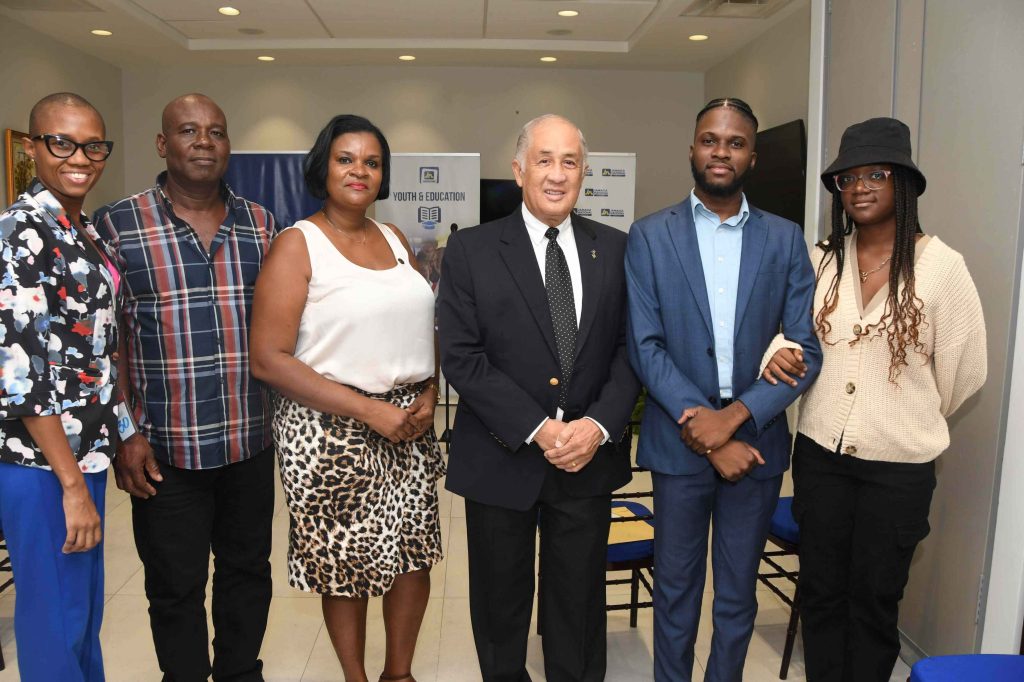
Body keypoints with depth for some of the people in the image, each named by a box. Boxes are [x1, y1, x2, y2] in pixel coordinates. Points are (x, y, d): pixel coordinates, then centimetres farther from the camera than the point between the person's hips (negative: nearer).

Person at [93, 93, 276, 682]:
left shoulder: (259, 224, 5)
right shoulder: (117, 225, -4)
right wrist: (126, 433, -9)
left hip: (250, 441, 3)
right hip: (165, 449, -3)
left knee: (248, 571, 18)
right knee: (176, 587, 13)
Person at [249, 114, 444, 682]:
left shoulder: (393, 238, 10)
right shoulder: (297, 243, -7)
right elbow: (268, 359, -14)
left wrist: (429, 394, -3)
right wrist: (369, 410, -17)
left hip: (409, 424, 5)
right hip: (331, 430, -5)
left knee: (416, 556, 13)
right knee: (347, 566, 9)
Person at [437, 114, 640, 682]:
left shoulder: (614, 249, 4)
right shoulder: (471, 250, -5)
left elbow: (629, 349, 2)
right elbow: (461, 358, -11)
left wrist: (599, 424, -14)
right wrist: (537, 429, -17)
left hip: (589, 458, 2)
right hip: (502, 459, -1)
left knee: (579, 603, 17)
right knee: (500, 603, 17)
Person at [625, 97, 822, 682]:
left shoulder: (785, 239, 2)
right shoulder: (650, 236, -2)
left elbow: (807, 350, -3)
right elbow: (645, 347, -7)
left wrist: (734, 417, -15)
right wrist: (702, 425, -15)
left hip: (756, 440, 1)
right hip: (681, 442, -1)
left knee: (738, 595, 16)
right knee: (676, 589, 15)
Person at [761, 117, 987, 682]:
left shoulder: (942, 266, -9)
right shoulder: (823, 259, 1)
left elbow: (964, 371, -2)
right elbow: (796, 330, 12)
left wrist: (916, 422, 10)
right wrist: (780, 352, -11)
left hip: (899, 466, -3)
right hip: (819, 453, 3)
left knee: (875, 601, 13)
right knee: (820, 591, 15)